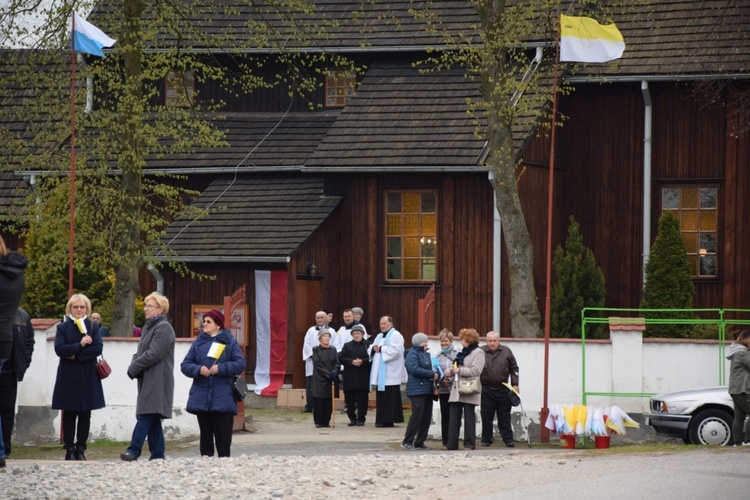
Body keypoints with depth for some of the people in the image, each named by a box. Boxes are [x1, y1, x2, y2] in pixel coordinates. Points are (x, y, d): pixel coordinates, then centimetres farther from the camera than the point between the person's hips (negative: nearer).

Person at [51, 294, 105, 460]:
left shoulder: (93, 327, 7)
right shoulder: (62, 327, 4)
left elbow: (98, 348, -7)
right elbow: (59, 349, -10)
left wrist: (76, 356, -14)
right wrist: (80, 345, -17)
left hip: (88, 377, 1)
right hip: (68, 377, -1)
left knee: (85, 414, 2)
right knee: (69, 414, 1)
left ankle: (80, 448, 8)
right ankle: (69, 449, 5)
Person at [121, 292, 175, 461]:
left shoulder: (163, 328, -10)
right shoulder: (148, 327, 20)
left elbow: (153, 355, -18)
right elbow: (140, 352, 22)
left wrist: (133, 368, -9)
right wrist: (134, 366, 0)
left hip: (157, 380, -10)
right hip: (147, 379, 10)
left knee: (145, 416, -15)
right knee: (152, 419, 9)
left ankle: (134, 451, -21)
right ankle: (157, 455, 11)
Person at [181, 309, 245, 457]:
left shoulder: (230, 342, 4)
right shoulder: (198, 342, 12)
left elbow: (240, 364, -3)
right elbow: (185, 365, 7)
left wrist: (221, 368, -16)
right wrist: (198, 369, -13)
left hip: (223, 399, -3)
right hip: (202, 399, 3)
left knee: (223, 437, -3)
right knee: (205, 434, 8)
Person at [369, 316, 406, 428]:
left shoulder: (396, 335, -4)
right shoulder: (379, 336, 22)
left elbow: (395, 350, -18)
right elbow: (371, 348, 21)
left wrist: (380, 349, -14)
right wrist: (374, 348, -2)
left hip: (390, 373, -8)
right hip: (380, 373, 8)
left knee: (389, 397, -9)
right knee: (381, 397, 6)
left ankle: (388, 420, -9)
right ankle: (381, 420, 9)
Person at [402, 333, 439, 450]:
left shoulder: (426, 354, 21)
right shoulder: (412, 354, -6)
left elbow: (432, 369, 24)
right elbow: (414, 369, -20)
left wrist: (436, 375, -1)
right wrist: (432, 374, -16)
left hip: (428, 390, 9)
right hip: (417, 390, -9)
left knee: (427, 417, 7)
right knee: (417, 415, -12)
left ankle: (419, 442, 13)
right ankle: (407, 442, -6)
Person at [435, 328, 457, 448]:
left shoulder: (457, 354, -1)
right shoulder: (438, 356, 9)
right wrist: (441, 380, -9)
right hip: (443, 390, 3)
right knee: (445, 415, 7)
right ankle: (445, 440, 14)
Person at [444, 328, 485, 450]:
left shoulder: (478, 353, -6)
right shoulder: (463, 352, 20)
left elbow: (475, 371, -17)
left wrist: (459, 370, -14)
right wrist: (451, 372, 8)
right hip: (457, 390, 8)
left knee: (469, 417, 0)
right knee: (454, 417, 3)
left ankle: (469, 444, 5)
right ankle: (451, 444, 4)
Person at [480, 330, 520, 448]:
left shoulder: (506, 351, 5)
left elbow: (514, 368, 12)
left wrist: (515, 384, 5)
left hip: (503, 390, 1)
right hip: (486, 390, -1)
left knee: (504, 416, 4)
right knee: (486, 416, 1)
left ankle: (508, 439, 8)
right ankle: (486, 439, 11)